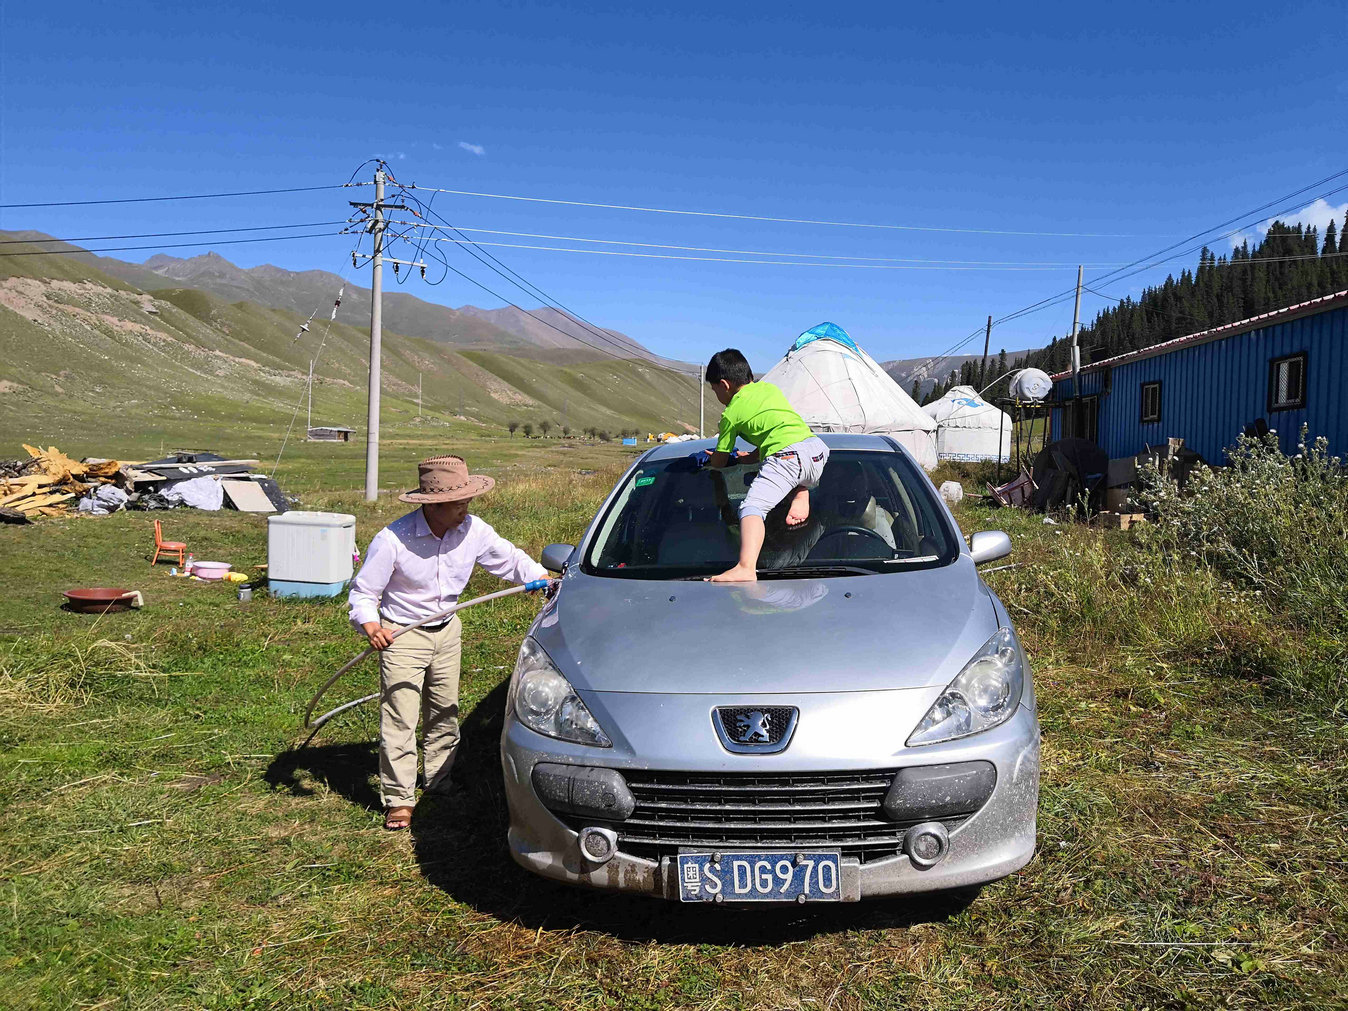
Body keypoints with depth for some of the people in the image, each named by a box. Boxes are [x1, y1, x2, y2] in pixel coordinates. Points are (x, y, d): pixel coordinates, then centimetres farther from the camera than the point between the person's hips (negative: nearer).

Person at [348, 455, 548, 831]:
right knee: (400, 721, -3)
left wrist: (543, 578, -4)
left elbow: (510, 559, 7)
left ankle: (439, 782, 37)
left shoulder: (474, 530, -11)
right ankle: (398, 799, 12)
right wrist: (368, 622, -35)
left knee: (445, 713, 18)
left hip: (447, 632, 5)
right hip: (401, 635, -5)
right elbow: (362, 592, -16)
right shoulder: (393, 539, -24)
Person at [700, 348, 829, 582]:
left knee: (752, 508, -19)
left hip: (787, 456, -7)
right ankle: (801, 499, 11)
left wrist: (707, 465, 41)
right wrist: (749, 458, 40)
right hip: (817, 447, 7)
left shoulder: (731, 413, 12)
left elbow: (719, 461, 19)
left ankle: (746, 568, -42)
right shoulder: (770, 388, 29)